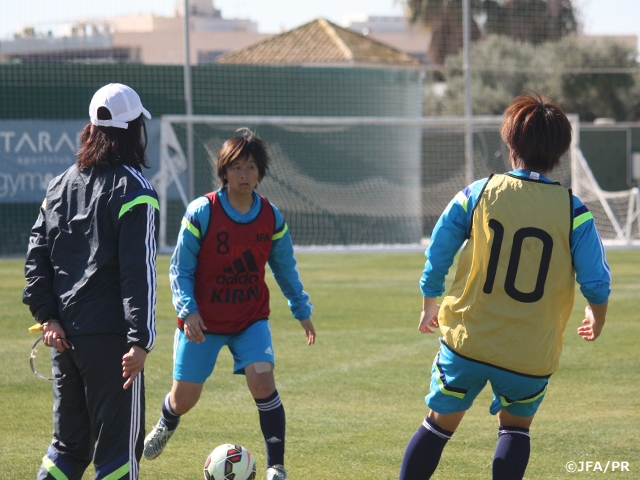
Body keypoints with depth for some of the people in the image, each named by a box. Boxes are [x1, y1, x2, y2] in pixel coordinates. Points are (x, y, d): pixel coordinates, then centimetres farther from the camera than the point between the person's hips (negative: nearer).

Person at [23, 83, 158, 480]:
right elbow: (139, 269, -16)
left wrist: (48, 316, 5)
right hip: (109, 336, -6)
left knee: (70, 443, 16)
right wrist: (141, 340, -19)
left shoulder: (61, 185, 12)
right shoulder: (134, 190, -9)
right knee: (118, 446, -1)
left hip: (64, 334, 7)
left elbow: (37, 257, 9)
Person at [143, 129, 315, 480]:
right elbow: (180, 269, -9)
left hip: (251, 319, 2)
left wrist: (302, 310, 13)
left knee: (262, 378, -23)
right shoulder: (201, 212, -14)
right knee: (184, 399, 6)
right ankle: (166, 424, 45)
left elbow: (285, 268, 12)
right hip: (203, 322, -1)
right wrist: (188, 310, -21)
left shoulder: (271, 218, -3)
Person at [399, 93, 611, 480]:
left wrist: (430, 305, 22)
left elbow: (437, 256, 4)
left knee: (440, 423, 16)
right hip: (532, 354, -1)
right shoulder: (573, 212, -8)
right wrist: (597, 318, 20)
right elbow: (597, 282, -3)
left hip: (467, 342, 1)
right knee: (516, 426, 22)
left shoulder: (477, 194, -4)